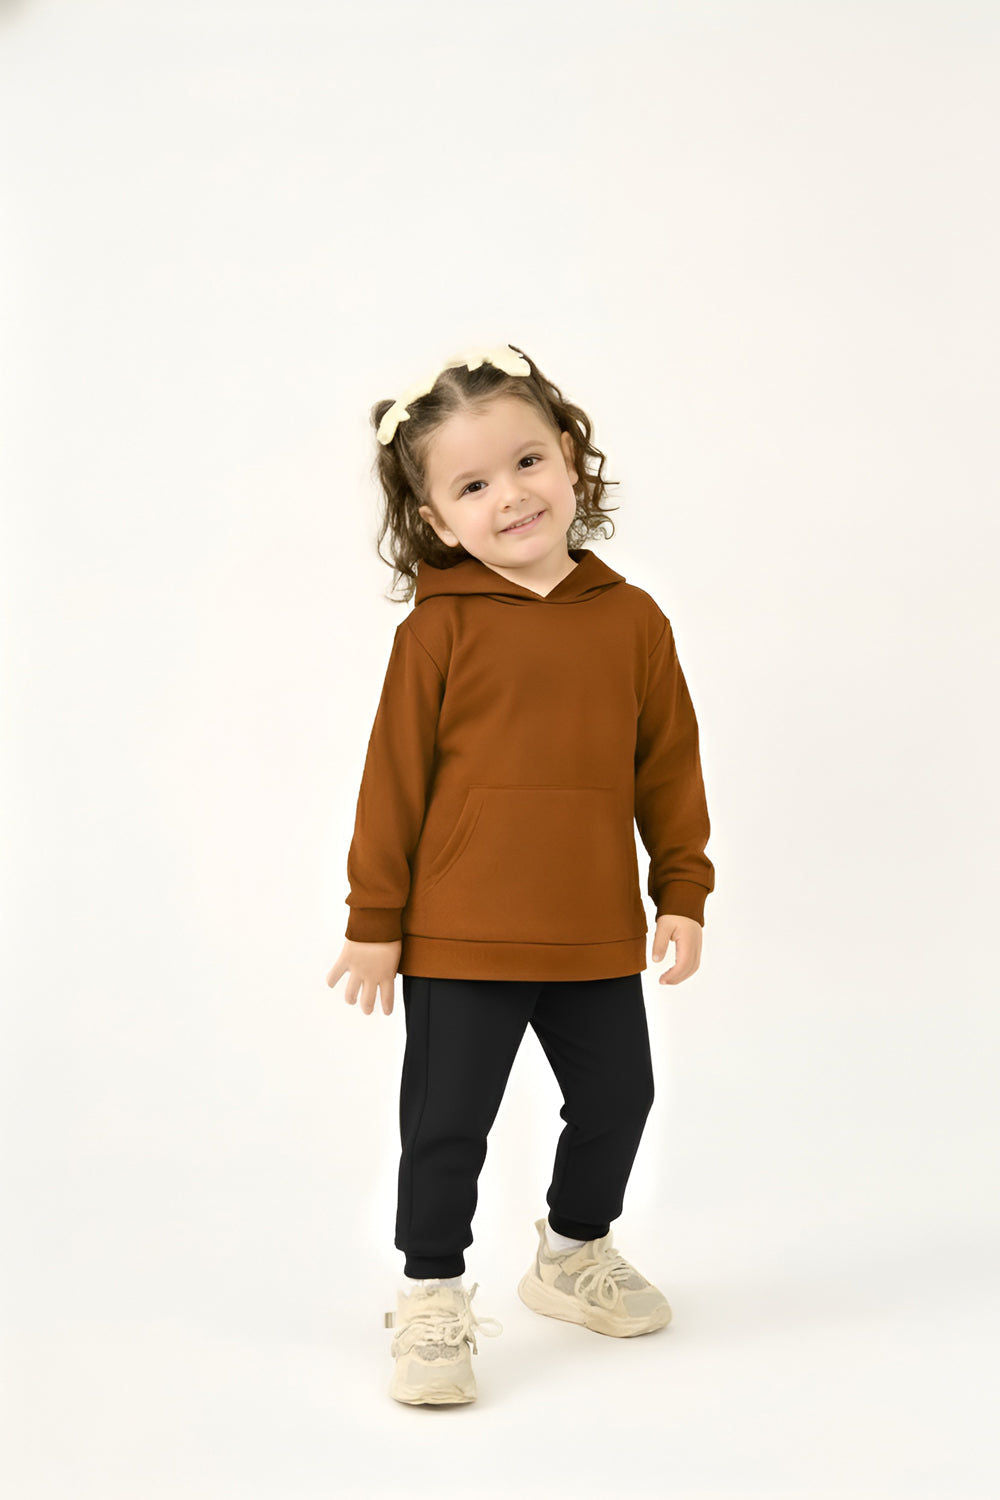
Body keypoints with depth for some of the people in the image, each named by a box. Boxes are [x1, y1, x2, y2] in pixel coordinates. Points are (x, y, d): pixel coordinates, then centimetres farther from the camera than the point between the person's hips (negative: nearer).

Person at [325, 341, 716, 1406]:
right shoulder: (438, 628, -9)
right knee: (446, 1125, 4)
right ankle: (432, 1296, 24)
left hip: (597, 934, 4)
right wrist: (374, 920, -4)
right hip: (458, 937, -4)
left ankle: (573, 1252, 43)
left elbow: (668, 766, 7)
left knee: (616, 1098, 18)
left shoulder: (633, 619, 0)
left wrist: (683, 893, 6)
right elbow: (394, 774, -6)